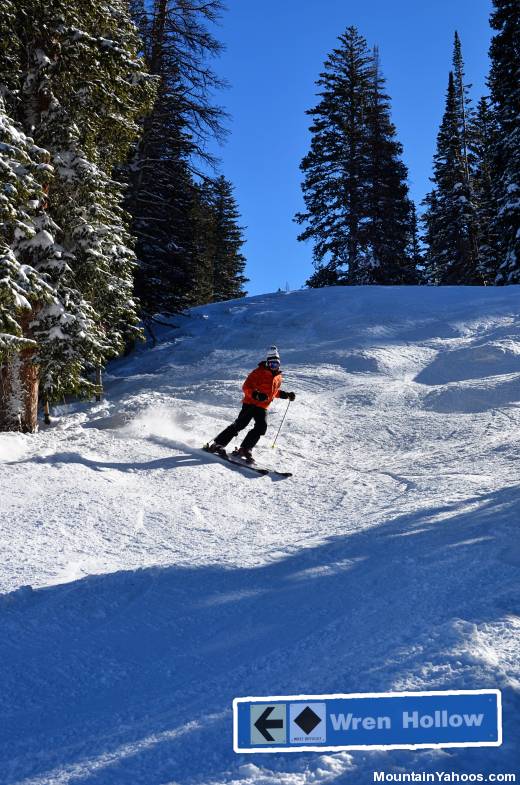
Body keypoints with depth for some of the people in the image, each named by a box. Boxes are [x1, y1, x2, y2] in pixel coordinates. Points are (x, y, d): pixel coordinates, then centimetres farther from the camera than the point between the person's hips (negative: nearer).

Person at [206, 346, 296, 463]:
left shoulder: (278, 377, 14)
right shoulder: (259, 372, -8)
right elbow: (246, 387, -14)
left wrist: (286, 395, 18)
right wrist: (256, 395, -30)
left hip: (263, 407, 6)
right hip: (250, 403, -6)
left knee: (261, 427, -15)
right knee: (240, 424, -15)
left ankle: (245, 449, -9)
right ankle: (218, 444, -8)